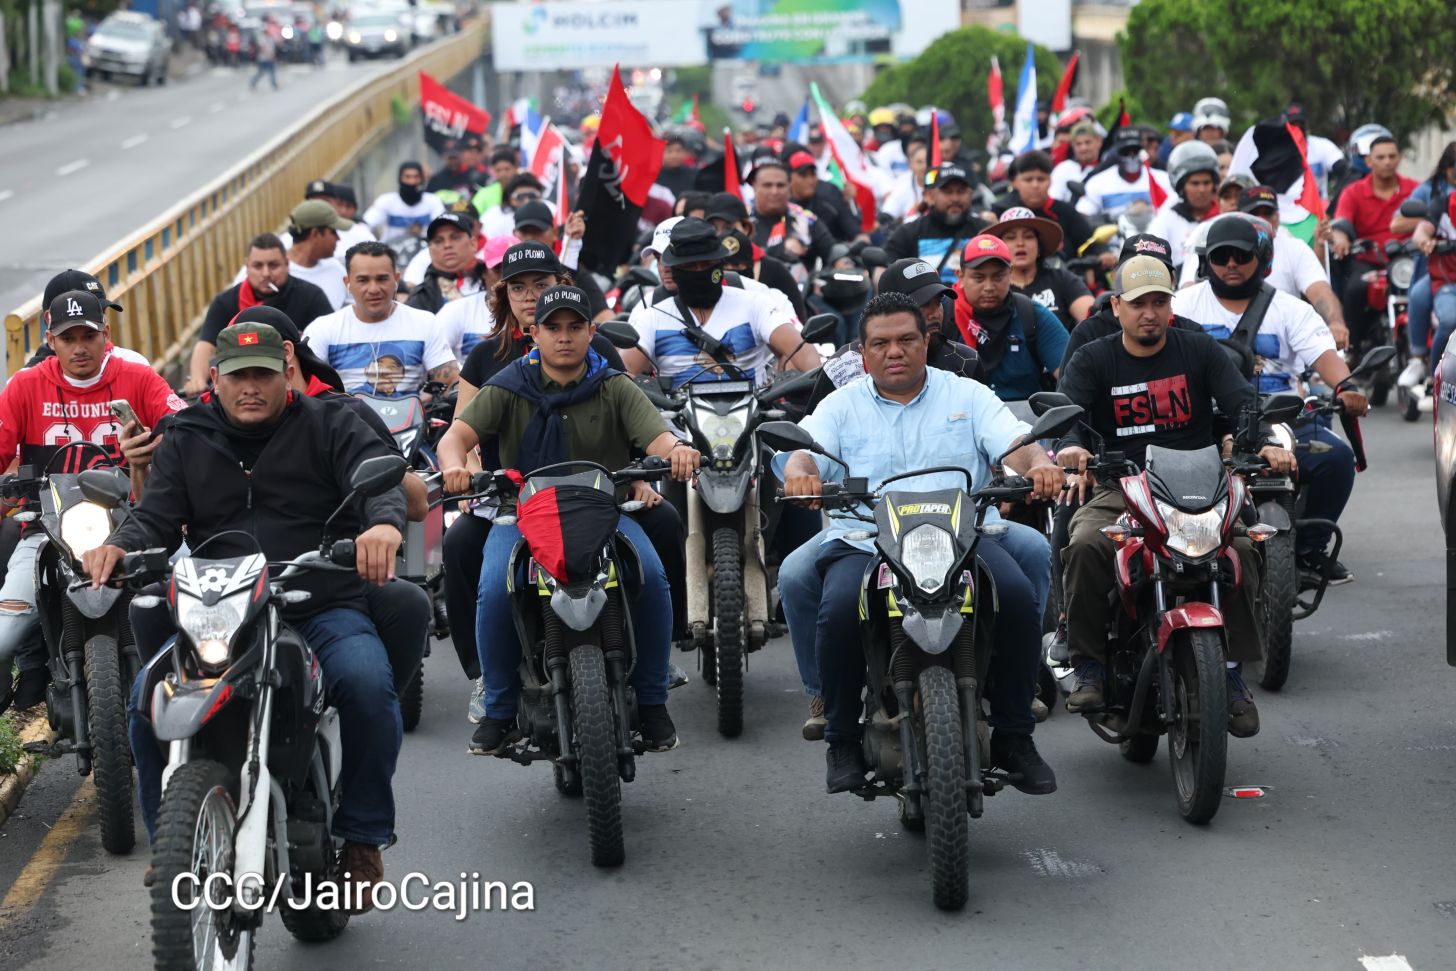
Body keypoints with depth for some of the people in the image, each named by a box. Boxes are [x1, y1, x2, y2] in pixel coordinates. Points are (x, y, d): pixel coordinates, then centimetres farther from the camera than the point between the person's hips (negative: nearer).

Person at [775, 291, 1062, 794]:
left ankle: (1014, 736, -12)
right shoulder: (841, 406, 17)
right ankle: (842, 738, -11)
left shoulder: (968, 396, 17)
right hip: (864, 541, 0)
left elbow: (1015, 442, 3)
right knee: (838, 610, -31)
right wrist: (799, 474, -26)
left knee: (1018, 598, -27)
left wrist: (1040, 465, -22)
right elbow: (804, 448, 0)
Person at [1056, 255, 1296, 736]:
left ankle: (1232, 671, -15)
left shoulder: (1200, 350, 9)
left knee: (1241, 547, -27)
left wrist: (1268, 442, -25)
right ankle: (1089, 668, -18)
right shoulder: (1092, 360, 7)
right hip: (1118, 489, -1)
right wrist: (1069, 446, -35)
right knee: (1085, 546, -31)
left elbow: (1242, 401, -3)